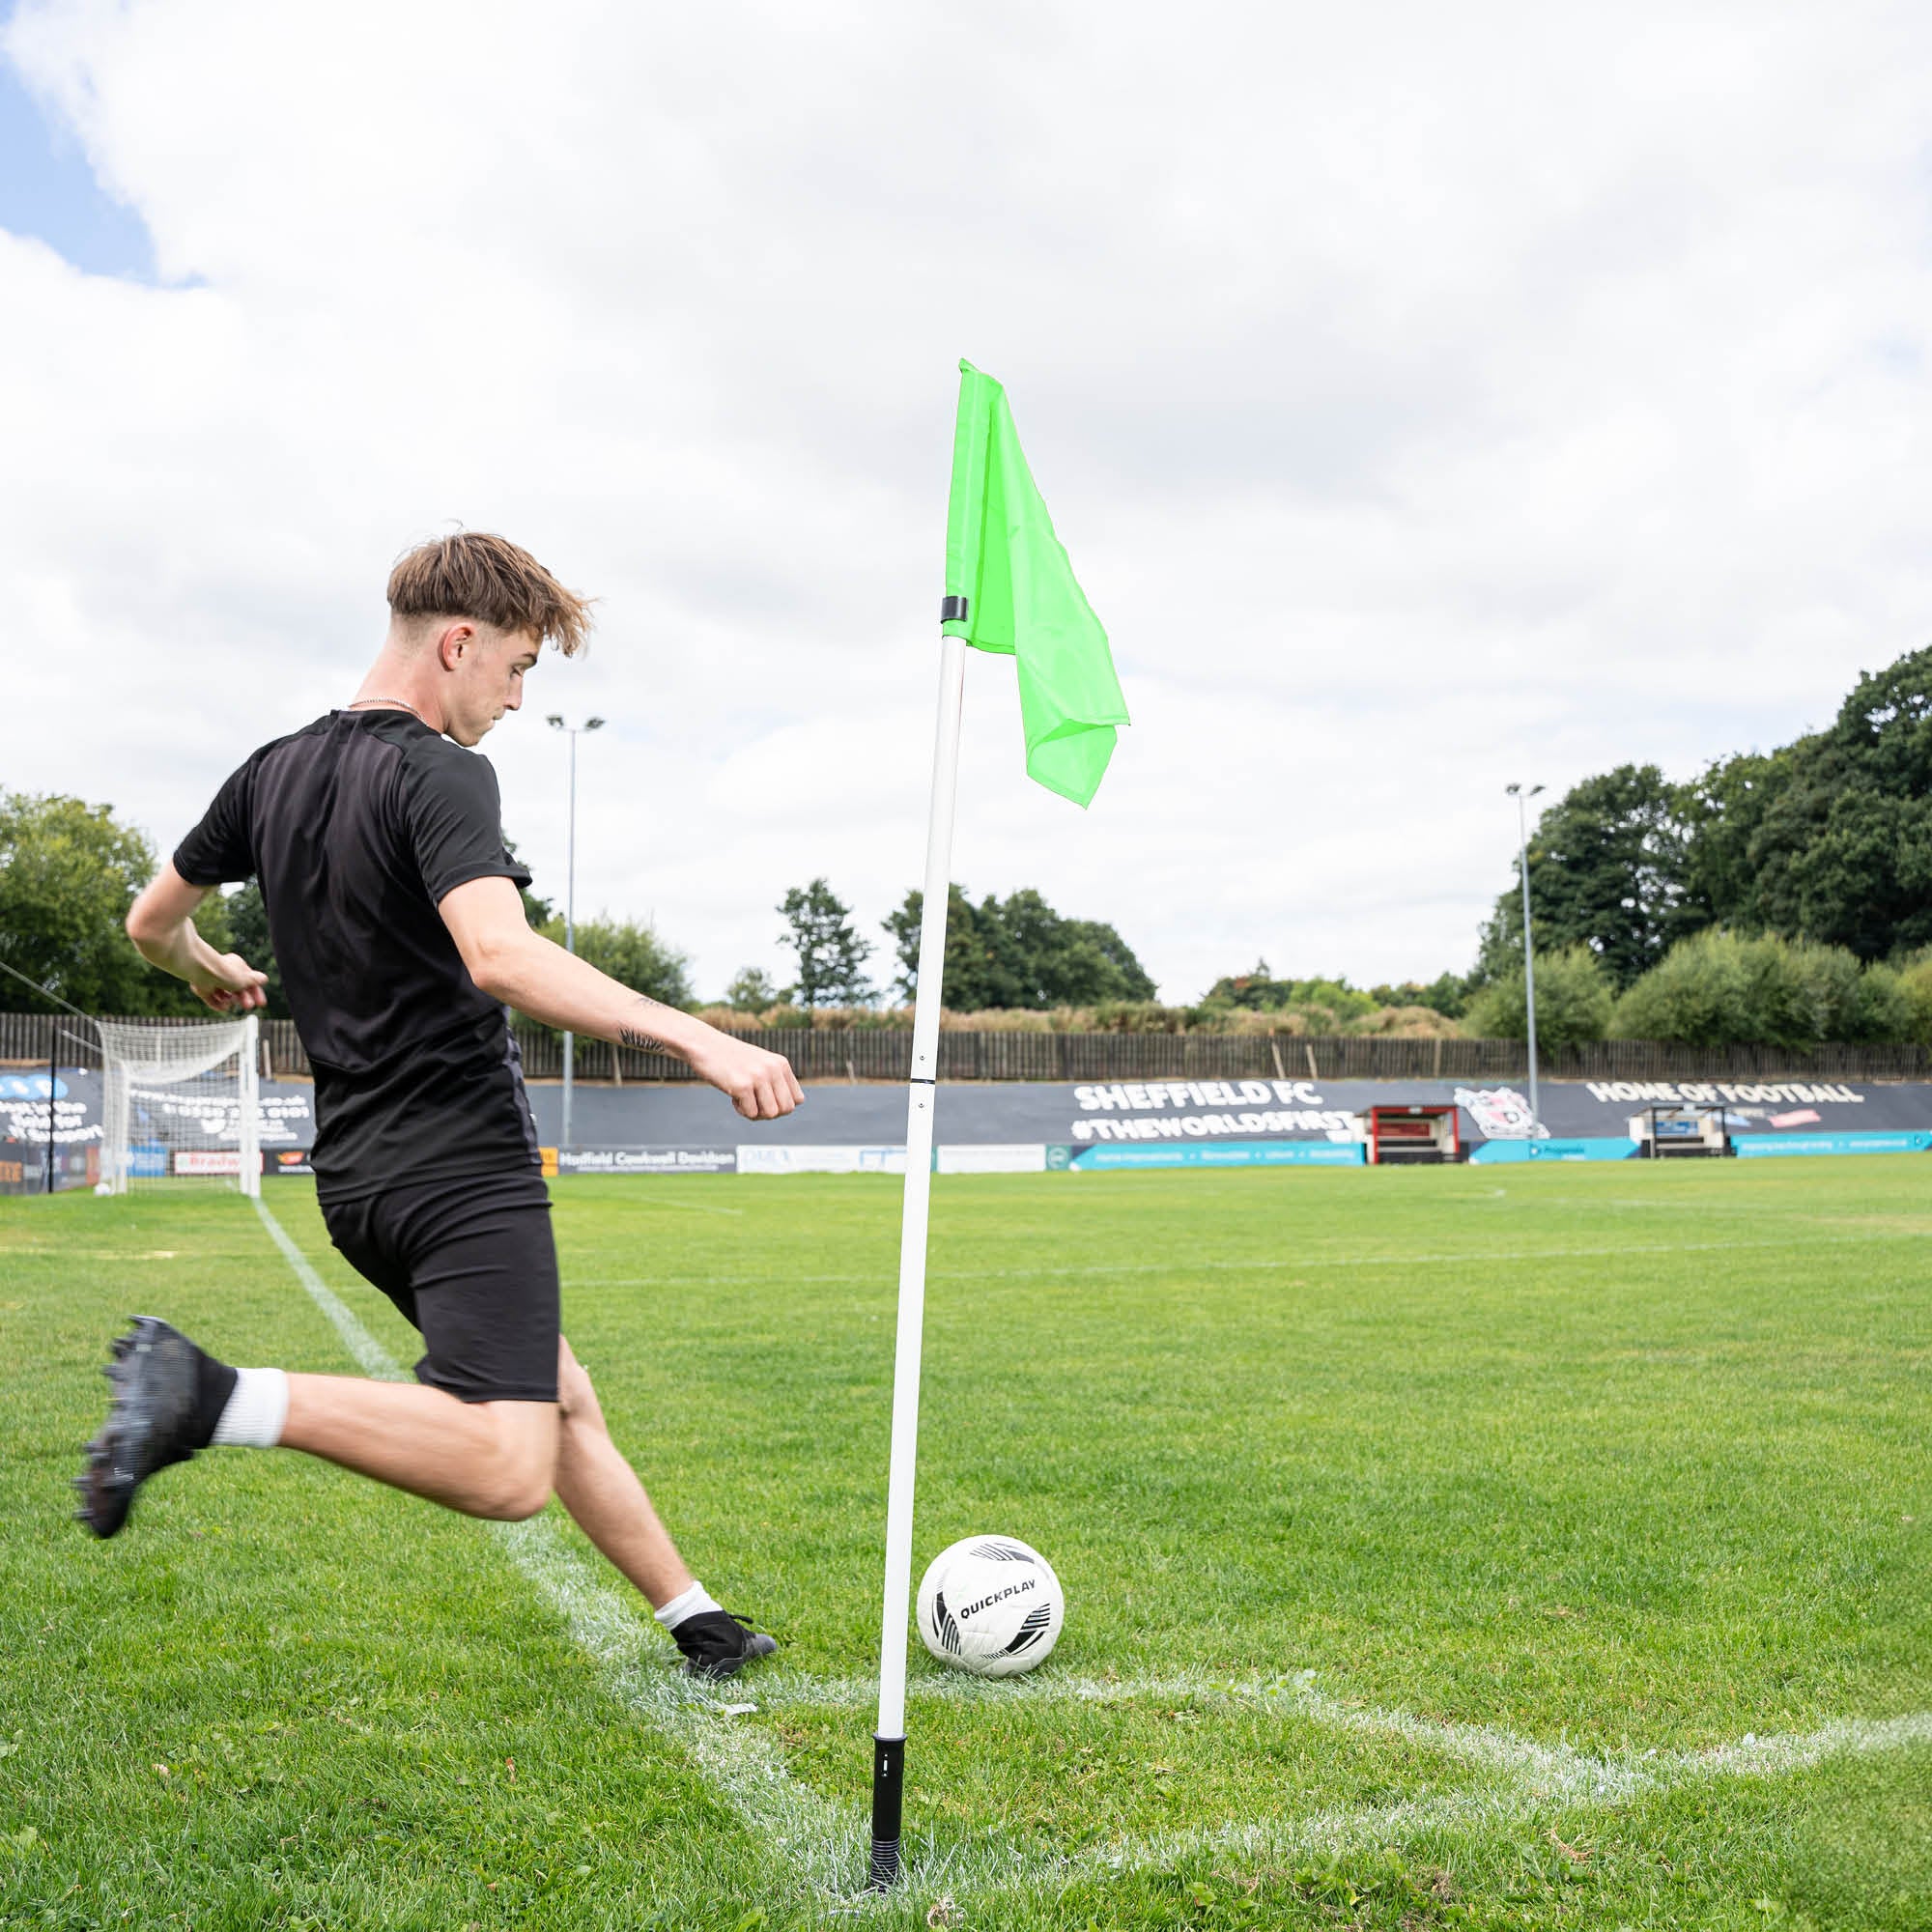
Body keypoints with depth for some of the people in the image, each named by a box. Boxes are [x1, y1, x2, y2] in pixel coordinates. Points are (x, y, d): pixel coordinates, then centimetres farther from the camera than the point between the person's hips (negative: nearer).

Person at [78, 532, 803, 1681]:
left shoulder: (275, 773, 12)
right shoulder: (439, 773, -13)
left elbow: (152, 925, 25)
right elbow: (501, 956, -31)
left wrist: (215, 976, 46)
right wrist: (696, 1038, -35)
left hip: (359, 1176, 10)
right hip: (463, 1166, -10)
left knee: (565, 1402, 19)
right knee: (511, 1474, -19)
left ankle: (696, 1623, 25)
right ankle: (214, 1399, -22)